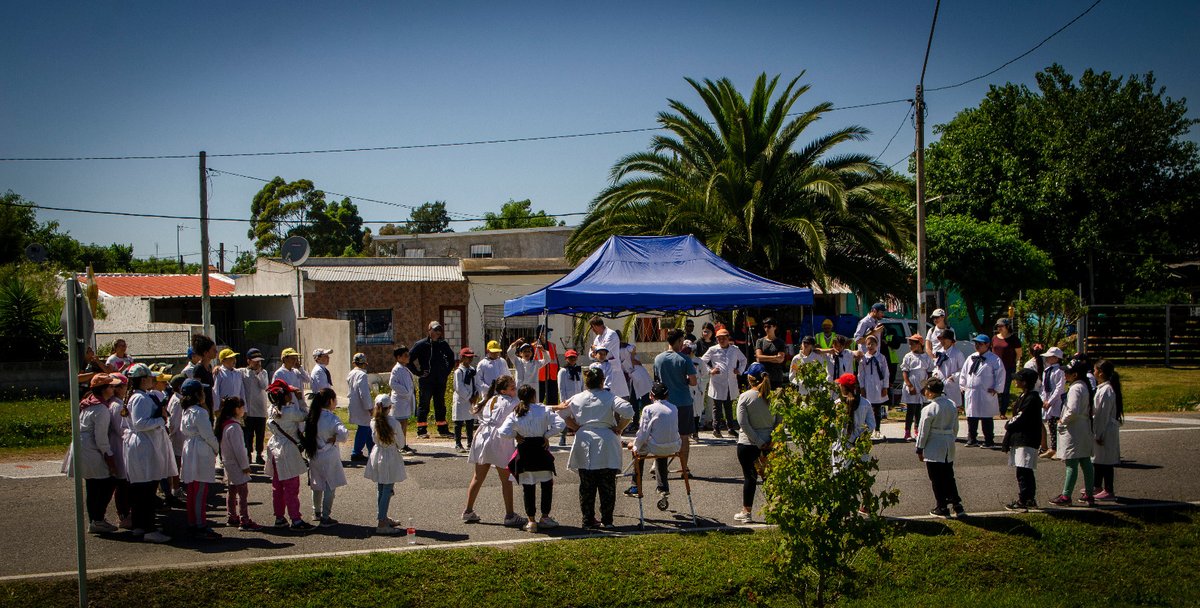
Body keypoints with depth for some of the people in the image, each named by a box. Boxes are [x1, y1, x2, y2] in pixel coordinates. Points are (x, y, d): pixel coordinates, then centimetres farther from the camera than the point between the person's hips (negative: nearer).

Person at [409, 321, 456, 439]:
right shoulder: (421, 344, -4)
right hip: (426, 380, -4)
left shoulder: (443, 344, 9)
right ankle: (421, 430, 4)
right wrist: (418, 372, -6)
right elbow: (409, 360, -3)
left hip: (440, 380, 5)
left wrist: (448, 370, 16)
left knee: (440, 405, 10)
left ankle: (443, 430, 16)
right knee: (424, 404, -1)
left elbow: (451, 357, 27)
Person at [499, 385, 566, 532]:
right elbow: (560, 424, -14)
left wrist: (516, 436, 2)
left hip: (524, 453, 1)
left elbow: (503, 432, -13)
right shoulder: (543, 410, -6)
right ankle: (545, 517, 19)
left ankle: (531, 520, 9)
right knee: (547, 484, 15)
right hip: (541, 450, -1)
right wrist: (547, 435, -5)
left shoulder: (514, 414, -2)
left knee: (528, 487, 9)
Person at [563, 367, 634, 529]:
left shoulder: (577, 399, 4)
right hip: (606, 444, -2)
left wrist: (577, 427, 9)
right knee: (607, 485, 6)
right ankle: (607, 520, 7)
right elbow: (628, 412, -16)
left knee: (586, 485, 8)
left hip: (584, 444, 2)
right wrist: (618, 429, -5)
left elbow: (563, 414, 5)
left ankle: (588, 520, 10)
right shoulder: (610, 397, -5)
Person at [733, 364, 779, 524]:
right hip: (769, 443, 3)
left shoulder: (745, 397, -10)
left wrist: (759, 443, -12)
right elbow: (779, 421, -1)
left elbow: (743, 423, -14)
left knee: (749, 476, 6)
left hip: (747, 444, -3)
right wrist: (771, 440, -1)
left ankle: (747, 512, 13)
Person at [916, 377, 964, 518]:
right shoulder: (953, 405, 0)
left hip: (934, 449, -6)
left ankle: (942, 508, 13)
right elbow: (955, 427, 9)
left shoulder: (929, 409, -19)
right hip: (949, 448, 6)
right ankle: (957, 505, 16)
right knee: (949, 477, 17)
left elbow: (923, 431, -12)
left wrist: (920, 449, -2)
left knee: (937, 480, 6)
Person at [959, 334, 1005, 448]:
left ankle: (989, 441, 6)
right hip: (970, 393, 6)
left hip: (986, 394, -6)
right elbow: (963, 372, 20)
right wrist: (963, 385, 13)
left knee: (986, 419, -1)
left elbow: (1001, 374, -7)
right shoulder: (971, 358, 14)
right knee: (971, 417, 9)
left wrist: (996, 389, -9)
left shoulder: (994, 359, -5)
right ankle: (972, 439, 20)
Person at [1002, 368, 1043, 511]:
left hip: (1026, 440, -10)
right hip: (1020, 439, 10)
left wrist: (1008, 425, -3)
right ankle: (1030, 499, 23)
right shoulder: (1024, 396, 15)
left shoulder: (1031, 398, -17)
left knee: (1023, 472, -7)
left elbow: (1020, 419, -19)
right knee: (1026, 472, 16)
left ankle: (1022, 501, -4)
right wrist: (1010, 424, 4)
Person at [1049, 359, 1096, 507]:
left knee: (1072, 464, -5)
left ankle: (1066, 496, 0)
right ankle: (1089, 495, 18)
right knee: (1086, 463, 13)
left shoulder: (1075, 388, -18)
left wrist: (1062, 421, -11)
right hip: (1084, 430, 10)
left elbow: (1073, 411, -28)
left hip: (1073, 432, -10)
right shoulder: (1085, 387, 11)